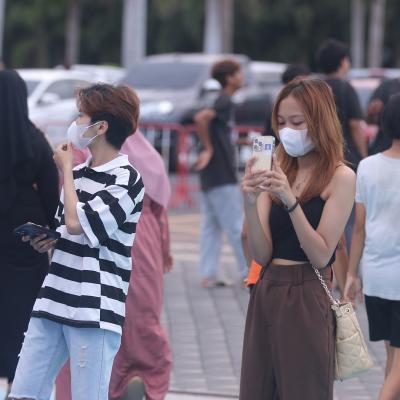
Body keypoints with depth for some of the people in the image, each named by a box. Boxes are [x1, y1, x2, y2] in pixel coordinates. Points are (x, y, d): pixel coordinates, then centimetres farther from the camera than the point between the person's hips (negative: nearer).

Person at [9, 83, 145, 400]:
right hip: (55, 301, 8)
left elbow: (77, 223, -18)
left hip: (95, 309, -7)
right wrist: (47, 241, 4)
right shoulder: (78, 174, 15)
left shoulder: (127, 180, -7)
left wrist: (66, 169, -5)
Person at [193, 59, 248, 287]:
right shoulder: (225, 102, -13)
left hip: (211, 175, 9)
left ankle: (209, 275, 6)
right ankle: (250, 272, -1)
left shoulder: (222, 102, 16)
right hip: (222, 175, -9)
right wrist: (208, 149, -20)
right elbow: (200, 118, -28)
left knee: (211, 226, 7)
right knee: (237, 226, -4)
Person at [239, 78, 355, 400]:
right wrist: (251, 204, -16)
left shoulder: (340, 177, -7)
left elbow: (321, 256, -13)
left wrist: (290, 201, -22)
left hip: (306, 299, -5)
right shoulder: (278, 173, 8)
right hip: (266, 294, 5)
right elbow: (262, 254, 0)